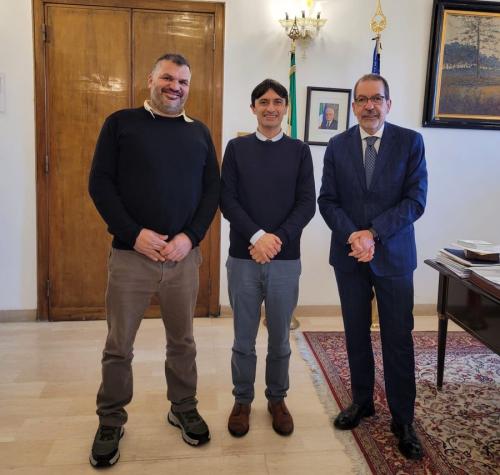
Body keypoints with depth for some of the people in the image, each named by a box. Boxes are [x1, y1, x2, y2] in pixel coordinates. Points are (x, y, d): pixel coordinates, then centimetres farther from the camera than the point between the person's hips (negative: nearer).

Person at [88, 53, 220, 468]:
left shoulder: (199, 133, 11)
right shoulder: (121, 123, 3)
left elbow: (212, 189, 6)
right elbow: (100, 183, -3)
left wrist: (190, 236, -8)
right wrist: (134, 233, -14)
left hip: (184, 257, 2)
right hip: (130, 254, -2)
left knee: (182, 341, 14)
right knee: (119, 345, 8)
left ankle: (184, 409, 34)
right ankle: (111, 421, 27)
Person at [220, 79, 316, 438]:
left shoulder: (299, 151, 5)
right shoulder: (237, 148, 5)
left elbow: (307, 204, -2)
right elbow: (227, 199, -3)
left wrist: (278, 240, -15)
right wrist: (257, 236, -17)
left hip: (285, 260, 1)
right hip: (243, 258, 0)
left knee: (280, 339, 12)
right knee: (243, 340, 10)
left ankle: (277, 399, 31)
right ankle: (242, 401, 29)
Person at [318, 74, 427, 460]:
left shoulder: (411, 141, -2)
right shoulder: (337, 146, 5)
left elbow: (416, 200, -9)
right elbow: (327, 200, 0)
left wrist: (373, 232, -18)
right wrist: (352, 235, -15)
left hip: (394, 255, -2)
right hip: (349, 254, 2)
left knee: (398, 339, 3)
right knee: (356, 334, 12)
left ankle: (403, 420, 17)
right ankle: (362, 401, 30)